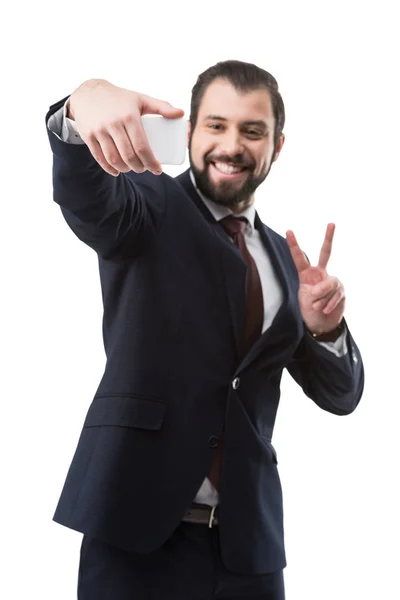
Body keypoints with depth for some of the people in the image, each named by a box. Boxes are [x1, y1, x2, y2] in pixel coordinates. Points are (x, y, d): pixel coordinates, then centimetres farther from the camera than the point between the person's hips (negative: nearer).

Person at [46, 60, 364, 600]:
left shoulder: (283, 259, 14)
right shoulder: (148, 207, 0)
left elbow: (340, 396, 12)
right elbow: (85, 196, -23)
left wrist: (323, 329, -9)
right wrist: (85, 107, -44)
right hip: (137, 524, -4)